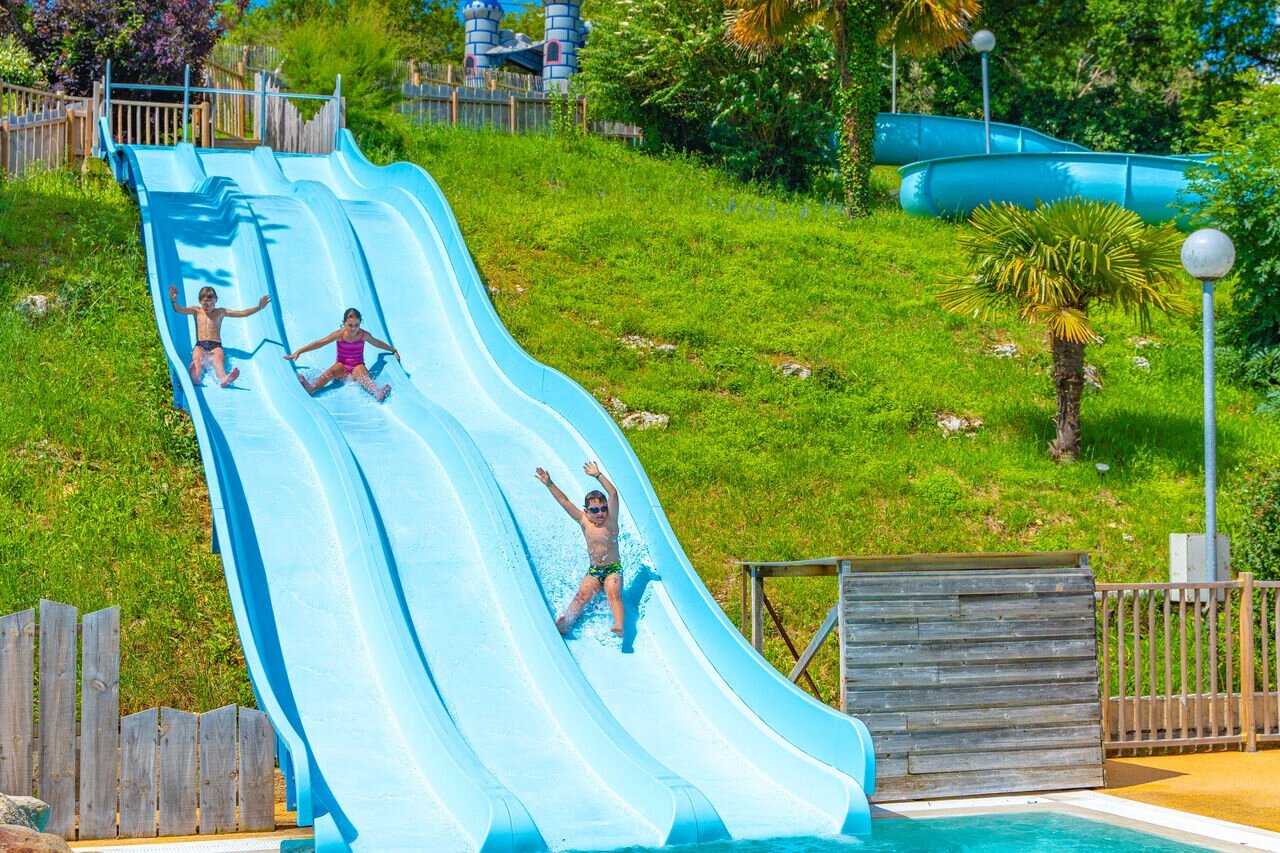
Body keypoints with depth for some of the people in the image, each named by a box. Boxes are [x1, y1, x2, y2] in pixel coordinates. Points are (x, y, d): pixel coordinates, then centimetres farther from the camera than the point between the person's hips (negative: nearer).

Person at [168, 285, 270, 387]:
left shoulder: (220, 312, 18)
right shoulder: (196, 311, 19)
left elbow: (242, 313, 13)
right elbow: (179, 310, 5)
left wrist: (259, 307, 2)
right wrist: (173, 300, -16)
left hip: (216, 345, 0)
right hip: (200, 345, 0)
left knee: (219, 360, -35)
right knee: (197, 359, -35)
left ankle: (224, 379, -69)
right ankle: (195, 377, -71)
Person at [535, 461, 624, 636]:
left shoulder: (610, 521, -7)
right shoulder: (584, 522, 2)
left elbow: (613, 494, -20)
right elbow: (564, 501, -1)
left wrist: (598, 475, -24)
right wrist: (549, 484, -7)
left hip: (613, 569, -3)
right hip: (593, 571, 3)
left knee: (613, 594, -28)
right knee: (582, 595, -19)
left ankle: (619, 626, -50)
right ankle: (564, 623, -42)